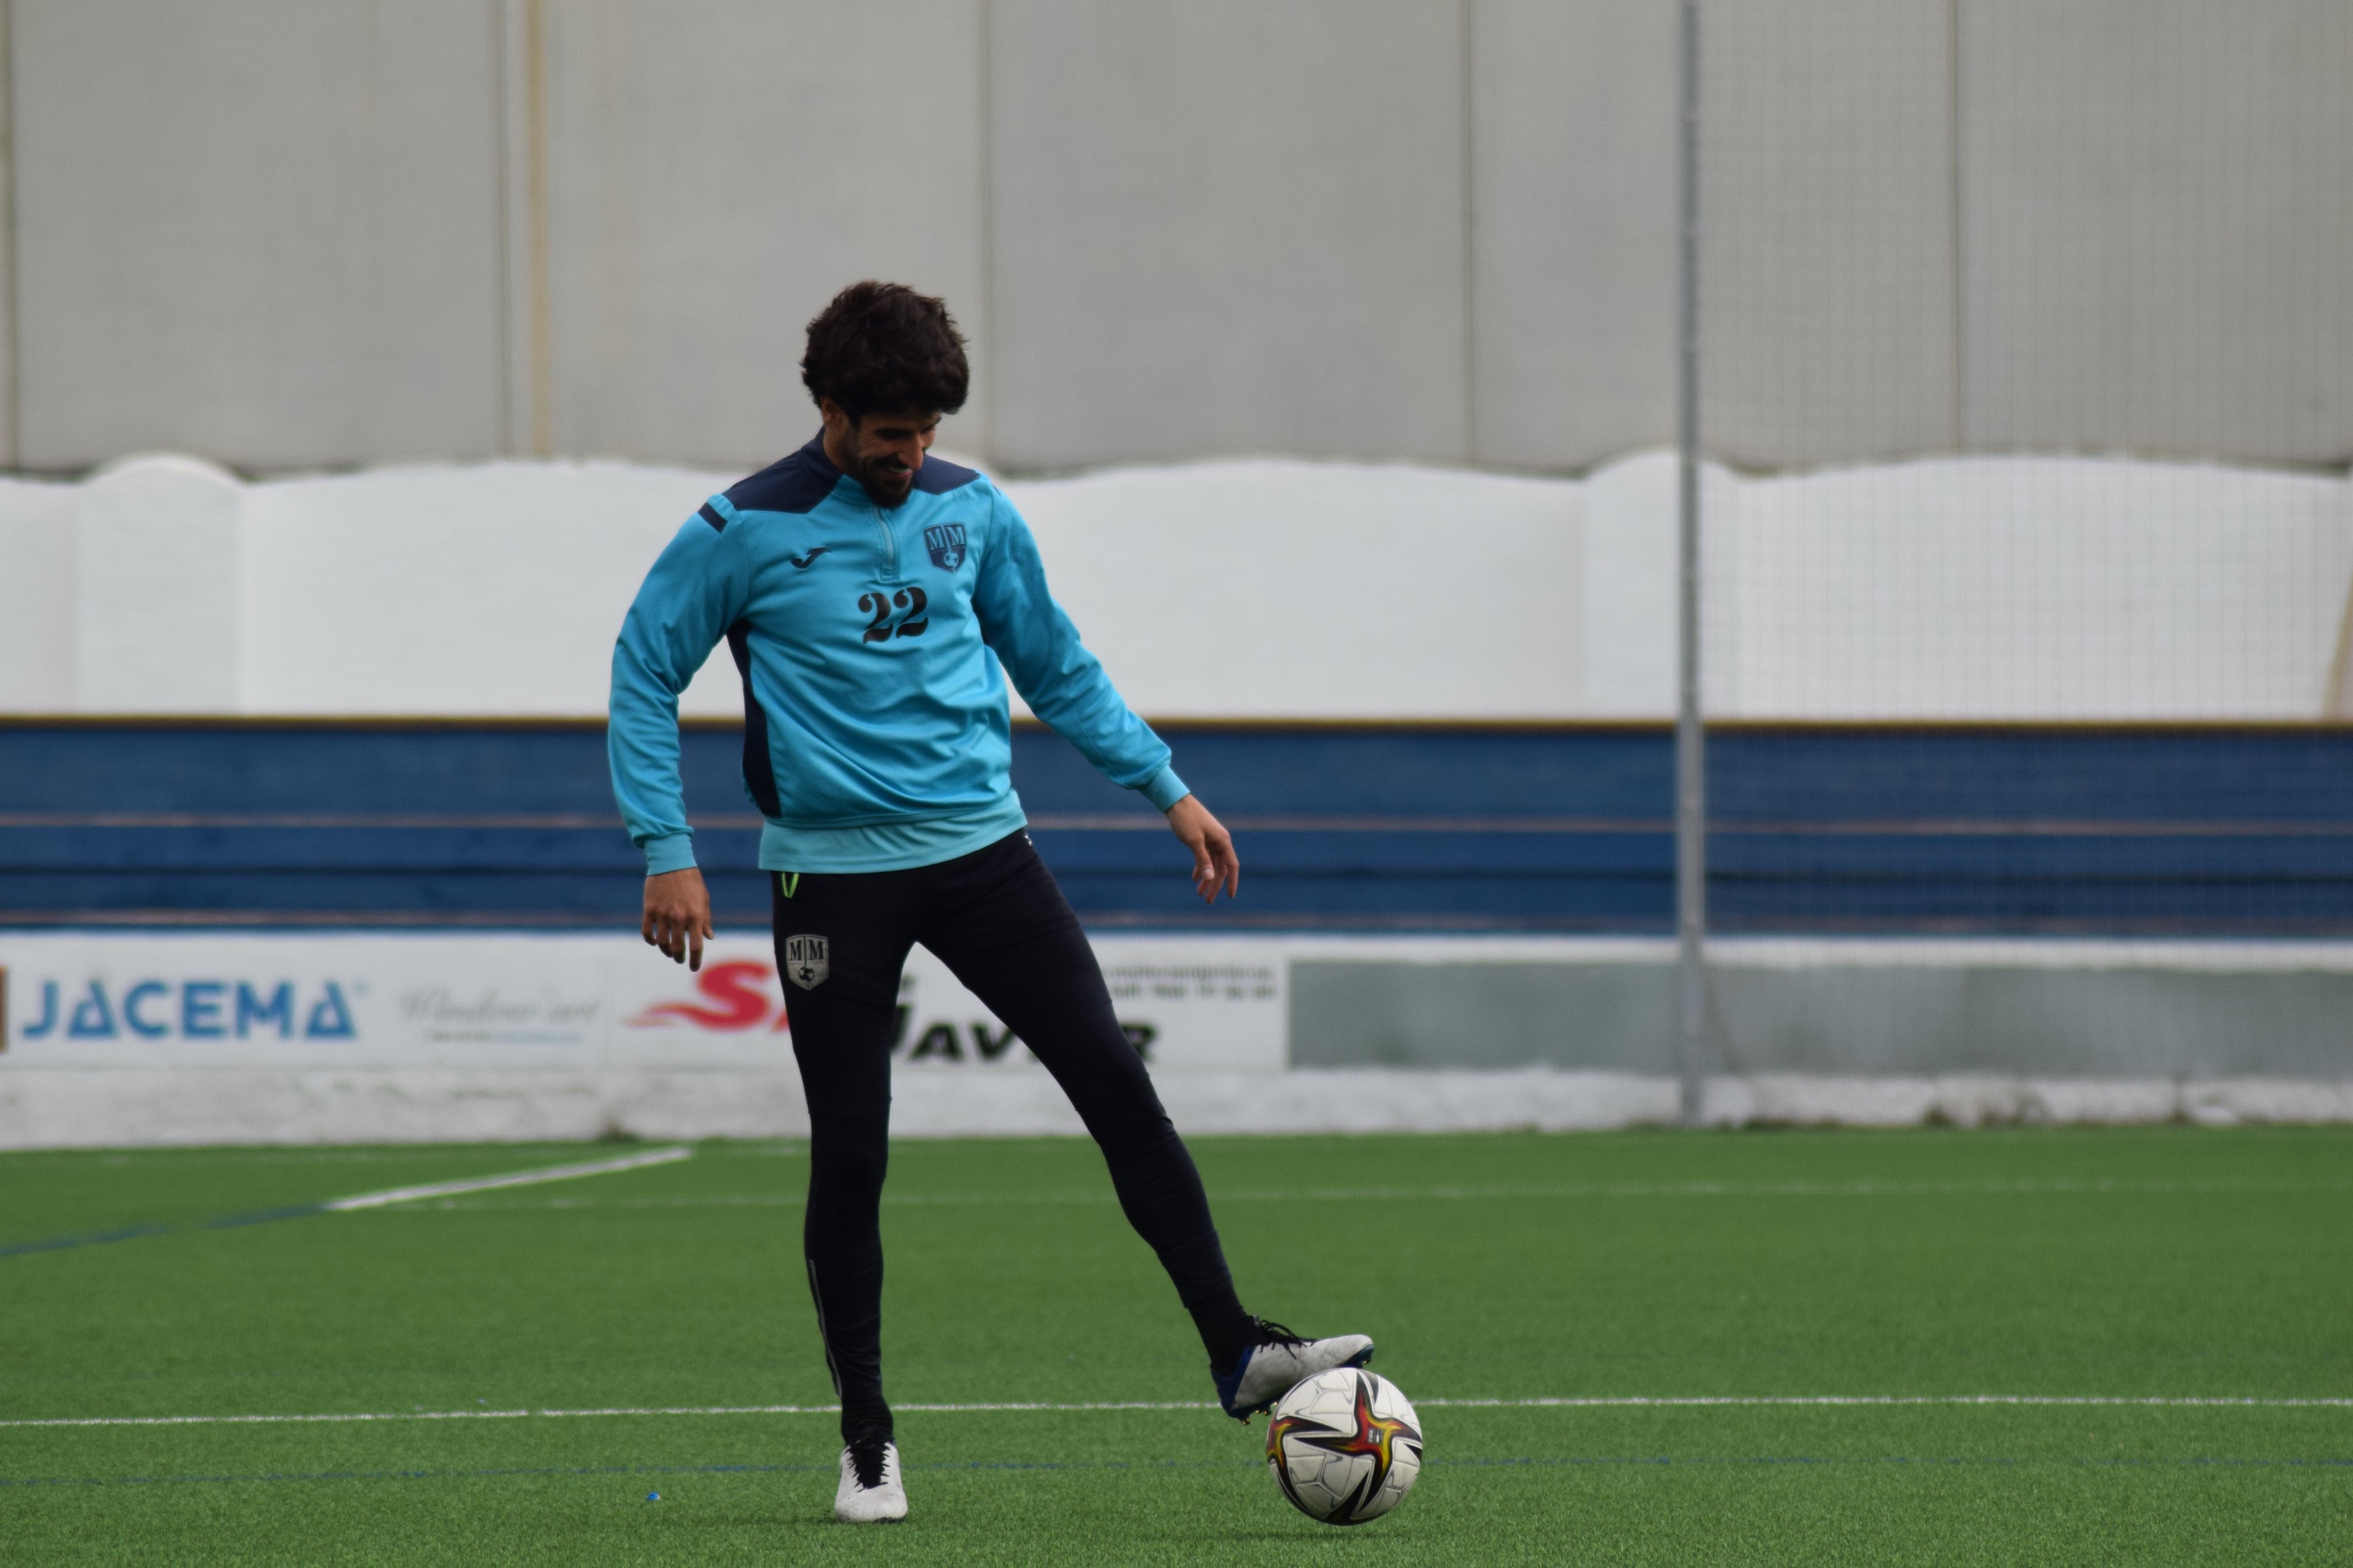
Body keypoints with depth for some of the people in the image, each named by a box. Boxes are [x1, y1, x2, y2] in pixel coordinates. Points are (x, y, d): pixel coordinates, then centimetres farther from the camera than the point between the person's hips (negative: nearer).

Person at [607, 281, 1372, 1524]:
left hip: (981, 849, 3)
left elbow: (1058, 667, 17)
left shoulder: (971, 513, 6)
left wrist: (1168, 789, 12)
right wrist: (666, 850, -9)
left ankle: (1235, 1351, -10)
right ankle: (866, 1442, 11)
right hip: (833, 872, -3)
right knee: (849, 1156, -2)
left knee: (1113, 1080, -10)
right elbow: (644, 675, -1)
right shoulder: (744, 533, -6)